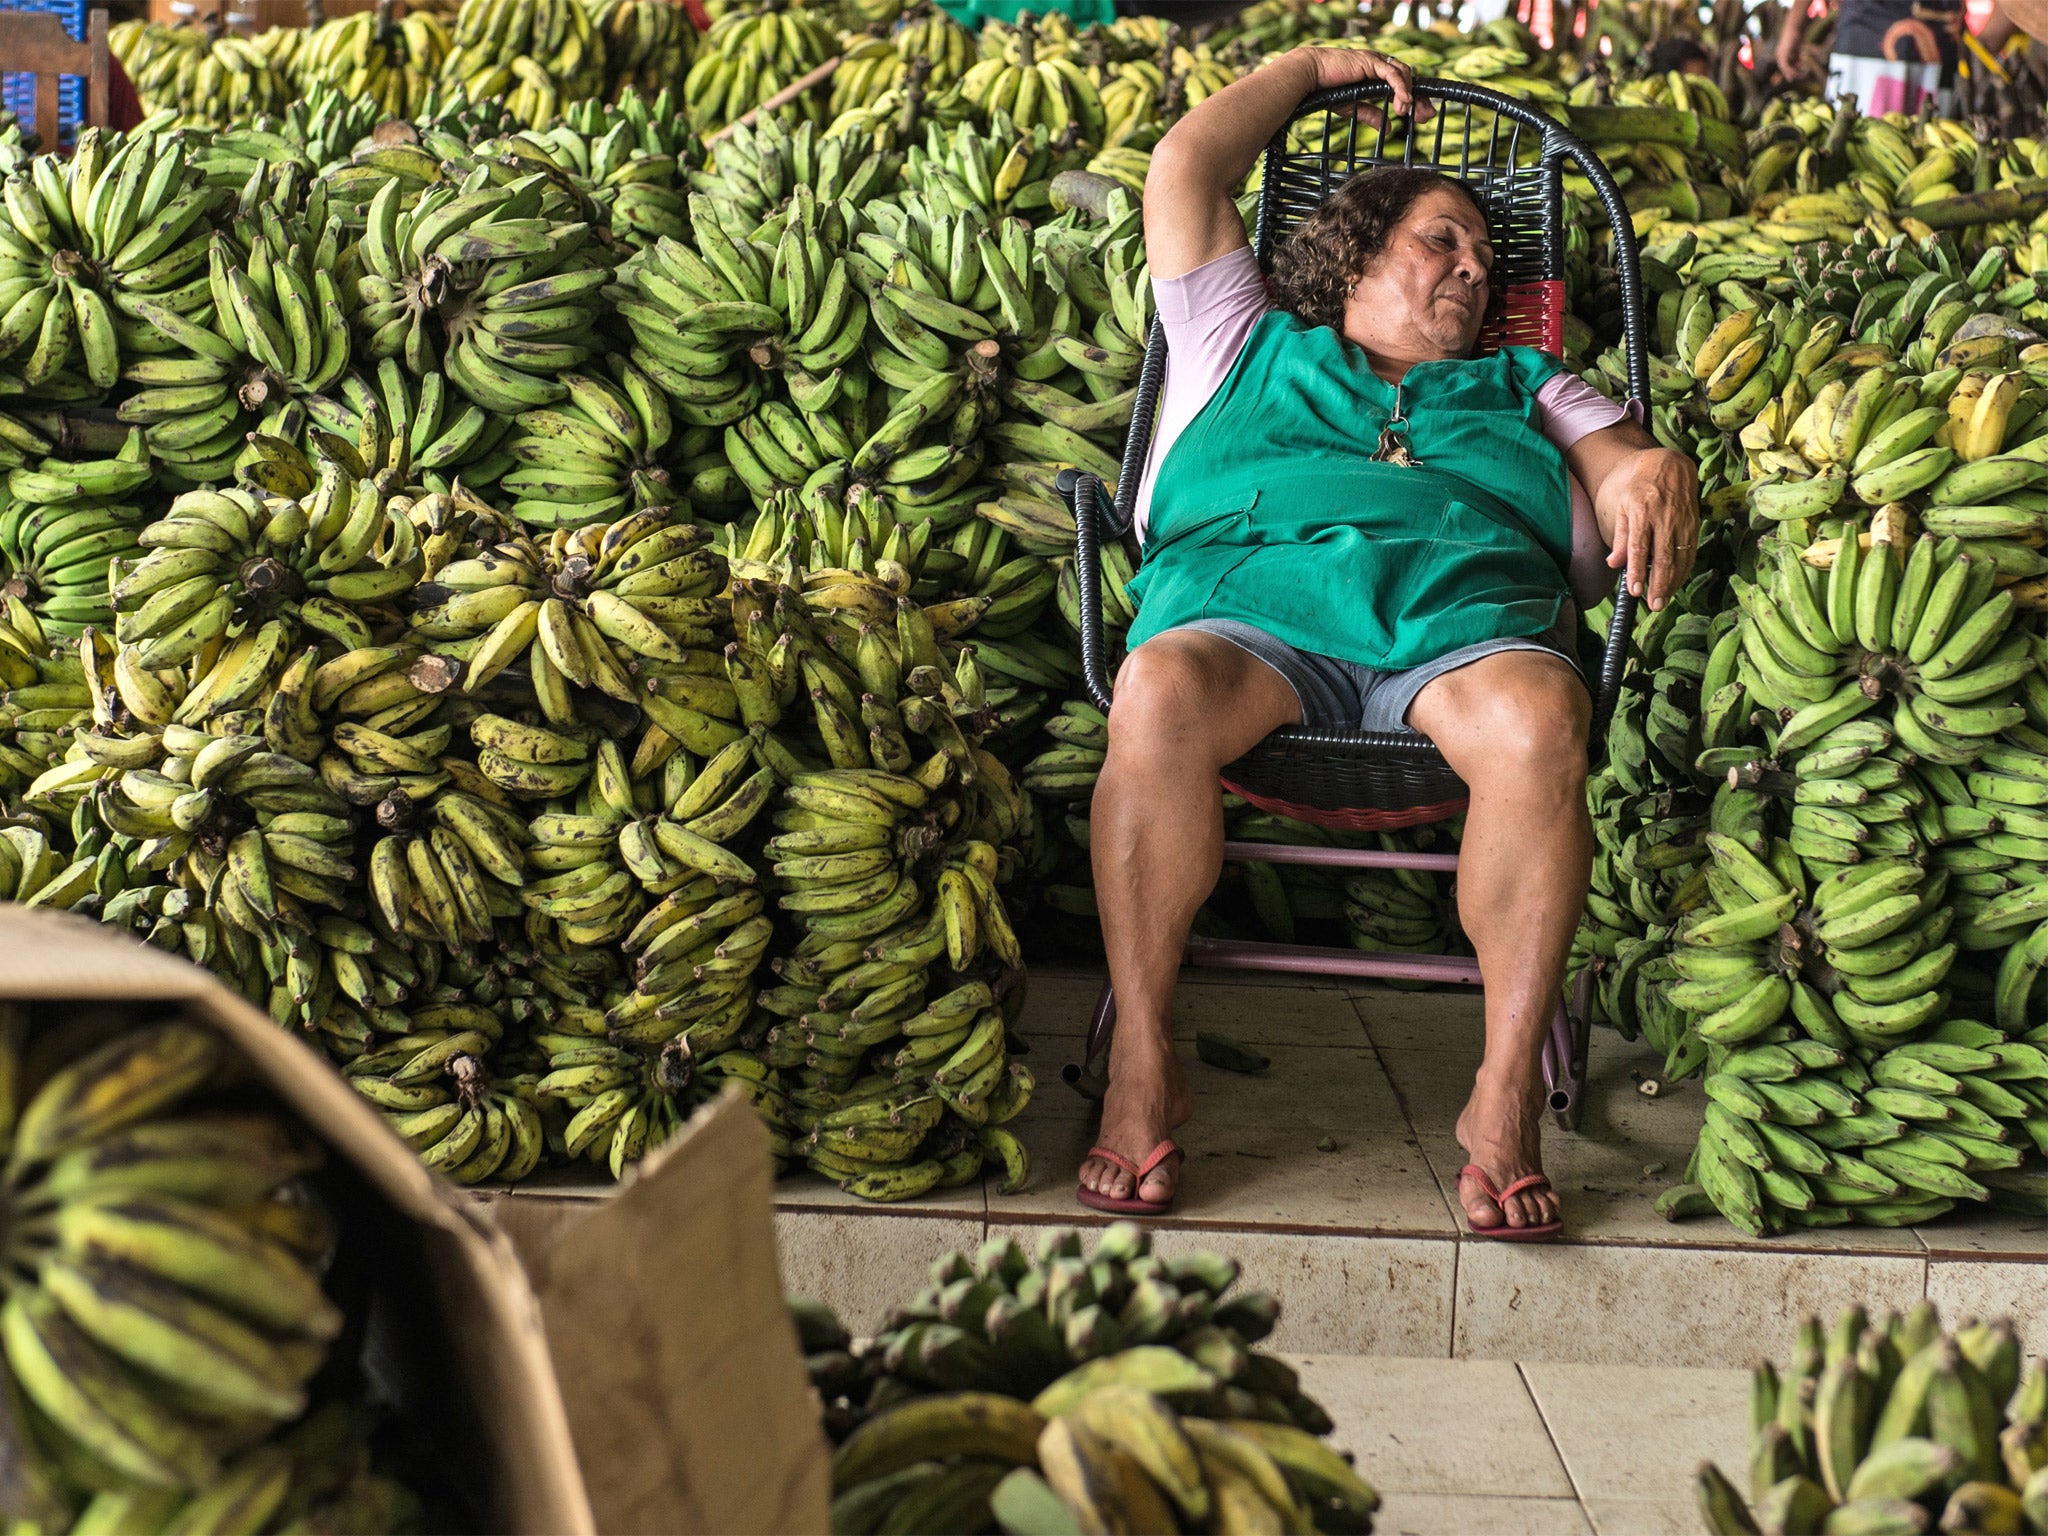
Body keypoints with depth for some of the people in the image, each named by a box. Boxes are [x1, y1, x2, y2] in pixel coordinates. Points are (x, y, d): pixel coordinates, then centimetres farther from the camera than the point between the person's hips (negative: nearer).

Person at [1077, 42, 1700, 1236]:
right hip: (1249, 594, -1)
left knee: (1538, 722, -37)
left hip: (1463, 615, 1)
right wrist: (1312, 67, 42)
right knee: (1159, 693, -37)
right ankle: (1142, 1071, -28)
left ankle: (1510, 1095, -31)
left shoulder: (1519, 389, 37)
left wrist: (1659, 476, -5)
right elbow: (1184, 174, 31)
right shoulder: (1251, 348, 34)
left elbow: (1630, 463, 21)